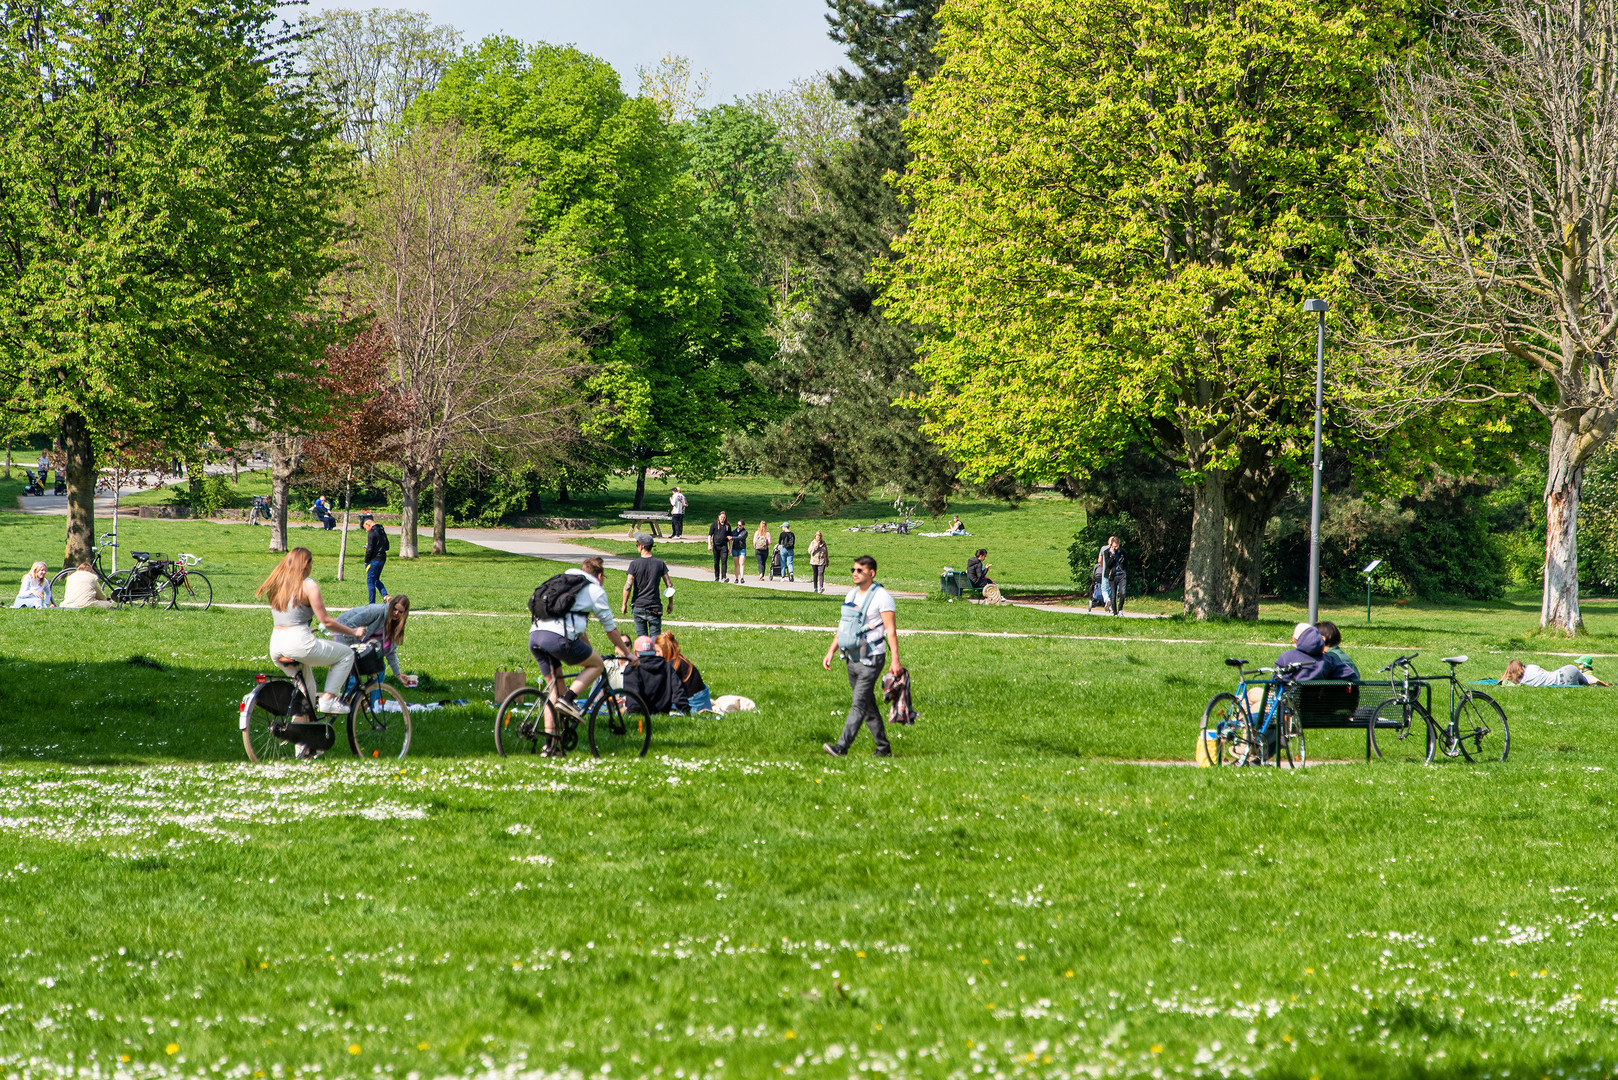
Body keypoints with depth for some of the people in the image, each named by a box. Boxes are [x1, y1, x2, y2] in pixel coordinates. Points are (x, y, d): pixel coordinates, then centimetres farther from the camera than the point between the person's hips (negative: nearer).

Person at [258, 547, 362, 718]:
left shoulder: (277, 583, 12)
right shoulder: (308, 585, -9)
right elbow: (325, 621, -9)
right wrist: (353, 632, 3)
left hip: (275, 646, 8)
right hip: (298, 643, -8)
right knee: (346, 654, 11)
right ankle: (328, 699, 3)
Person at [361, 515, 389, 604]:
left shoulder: (372, 533, -15)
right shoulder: (382, 531, 10)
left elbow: (369, 550, -19)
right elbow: (386, 547, 18)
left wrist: (366, 561, -6)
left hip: (374, 559, -8)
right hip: (382, 559, 8)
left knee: (370, 581, 1)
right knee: (376, 580, 20)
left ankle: (372, 604, 2)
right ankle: (386, 596, 1)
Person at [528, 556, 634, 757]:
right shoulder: (595, 590, 11)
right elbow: (611, 628, 16)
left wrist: (590, 652, 49)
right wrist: (628, 654, 28)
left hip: (534, 635, 7)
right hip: (557, 637, -7)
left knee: (555, 687, 19)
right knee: (598, 664, 14)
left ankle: (550, 744, 13)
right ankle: (568, 699, -6)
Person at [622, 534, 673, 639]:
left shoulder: (635, 564, -7)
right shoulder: (660, 564, -1)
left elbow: (628, 586, -12)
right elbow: (670, 585, 1)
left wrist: (624, 604, 0)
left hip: (639, 607, -1)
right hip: (655, 606, 1)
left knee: (642, 638, 10)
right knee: (655, 638, 2)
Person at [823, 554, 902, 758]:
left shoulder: (882, 597, -10)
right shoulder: (851, 595, 13)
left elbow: (891, 630, -13)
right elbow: (842, 627, 20)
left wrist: (895, 660, -19)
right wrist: (831, 652, 15)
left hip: (871, 659, -8)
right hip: (852, 658, 8)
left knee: (859, 704, -13)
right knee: (869, 706, 13)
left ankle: (842, 746, -21)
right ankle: (883, 748, 21)